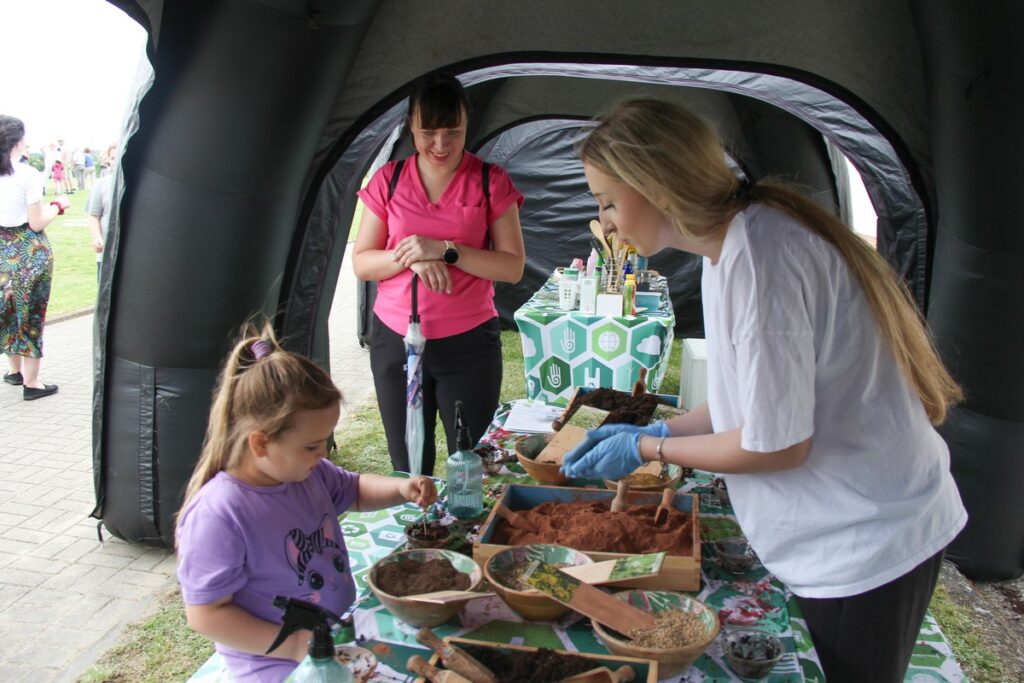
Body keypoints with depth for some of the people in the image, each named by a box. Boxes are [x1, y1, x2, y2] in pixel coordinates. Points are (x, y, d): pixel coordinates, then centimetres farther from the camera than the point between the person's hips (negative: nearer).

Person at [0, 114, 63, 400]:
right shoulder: (28, 175, -15)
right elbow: (36, 223, -14)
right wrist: (58, 205, 1)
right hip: (29, 251, -5)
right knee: (31, 314, 4)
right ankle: (31, 382, 10)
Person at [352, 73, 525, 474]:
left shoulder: (491, 182, -2)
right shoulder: (389, 180, 4)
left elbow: (513, 267, -6)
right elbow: (361, 263, 4)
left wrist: (446, 250, -18)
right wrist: (410, 258, -15)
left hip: (469, 343, -2)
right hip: (395, 340, 2)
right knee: (408, 467, 11)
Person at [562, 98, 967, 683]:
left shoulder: (758, 255, -28)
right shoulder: (729, 244, 3)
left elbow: (776, 444, -24)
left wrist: (646, 449, -12)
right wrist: (656, 431, 5)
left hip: (866, 547, -9)